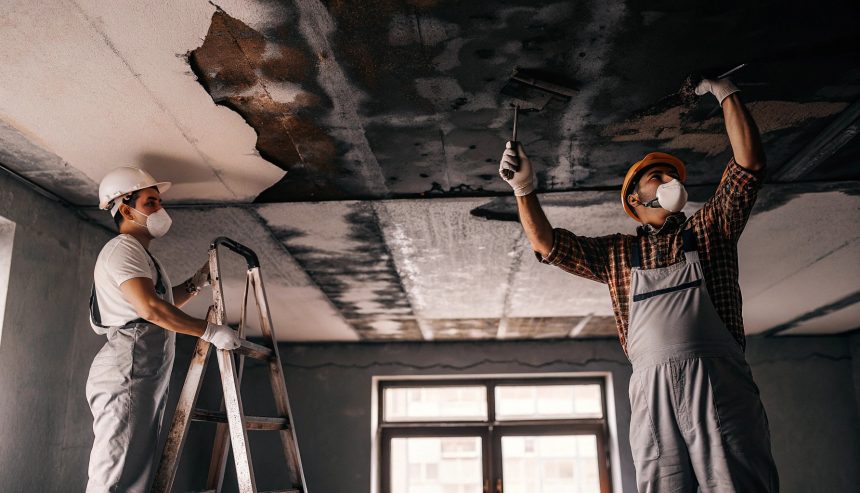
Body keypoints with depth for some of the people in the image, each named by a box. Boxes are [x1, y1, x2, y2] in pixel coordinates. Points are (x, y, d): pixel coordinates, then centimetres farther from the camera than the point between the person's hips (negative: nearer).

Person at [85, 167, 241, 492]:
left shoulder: (140, 255, 26)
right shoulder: (122, 249, -7)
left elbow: (165, 301, 36)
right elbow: (150, 308, -21)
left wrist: (198, 281, 22)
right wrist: (211, 331, -17)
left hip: (147, 379, 10)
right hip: (127, 373, -10)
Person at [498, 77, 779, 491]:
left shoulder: (709, 228, 20)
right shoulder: (616, 253, 22)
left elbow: (749, 165, 11)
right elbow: (548, 245, 17)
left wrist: (725, 93, 13)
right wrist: (524, 189, 6)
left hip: (718, 381, 0)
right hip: (652, 391, 1)